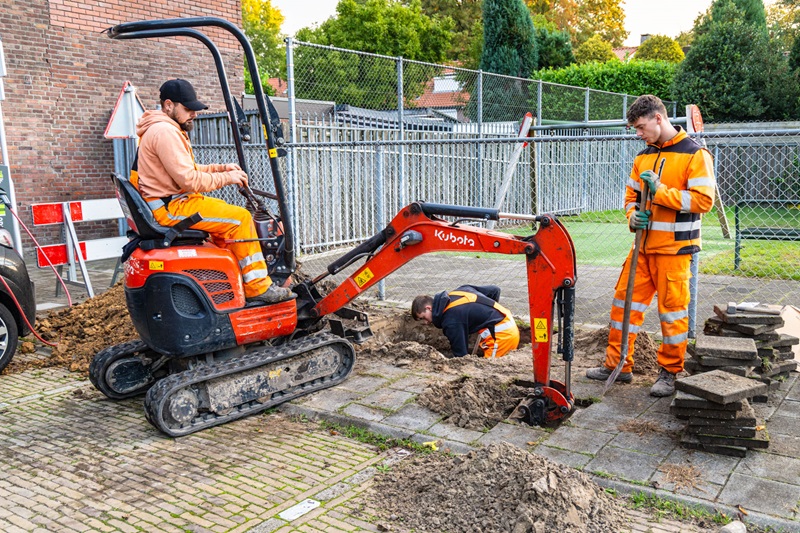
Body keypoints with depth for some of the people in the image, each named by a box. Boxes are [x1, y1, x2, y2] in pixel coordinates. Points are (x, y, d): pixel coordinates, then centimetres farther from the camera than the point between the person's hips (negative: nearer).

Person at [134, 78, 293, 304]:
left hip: (172, 201, 11)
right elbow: (190, 180, -22)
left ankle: (236, 275, 19)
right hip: (170, 208, -11)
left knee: (229, 211, 19)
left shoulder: (170, 129, 18)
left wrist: (221, 168, 7)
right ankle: (258, 288, -13)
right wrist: (226, 178, -11)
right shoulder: (164, 132, -17)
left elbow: (189, 169, 20)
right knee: (240, 218, -16)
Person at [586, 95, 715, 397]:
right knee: (624, 301, 8)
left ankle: (670, 372, 17)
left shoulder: (695, 154, -8)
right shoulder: (643, 157, 12)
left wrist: (660, 191, -20)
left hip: (674, 249, -7)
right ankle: (618, 365, 20)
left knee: (672, 310, 1)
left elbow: (704, 200, -16)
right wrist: (633, 216, -2)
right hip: (643, 246, 7)